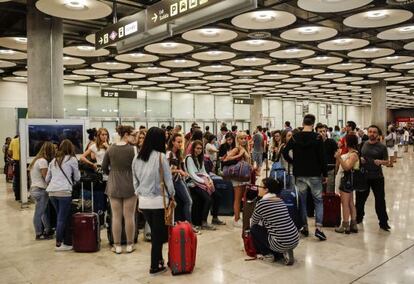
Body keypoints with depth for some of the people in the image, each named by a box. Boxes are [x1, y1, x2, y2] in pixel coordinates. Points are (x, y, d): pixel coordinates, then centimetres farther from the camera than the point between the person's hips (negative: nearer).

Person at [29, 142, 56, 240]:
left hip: (34, 188, 9)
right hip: (40, 190, -9)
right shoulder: (43, 161, -15)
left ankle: (48, 230, 22)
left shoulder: (36, 160, 14)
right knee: (39, 213, 0)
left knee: (44, 211, 14)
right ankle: (39, 234, 9)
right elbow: (47, 178, -17)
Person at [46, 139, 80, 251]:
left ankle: (67, 242, 17)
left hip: (51, 191, 6)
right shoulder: (72, 159, 3)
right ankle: (59, 243, 6)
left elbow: (47, 179, 23)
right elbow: (77, 177, 9)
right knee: (63, 218, 1)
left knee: (61, 217, 13)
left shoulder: (53, 160, 19)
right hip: (64, 191, -6)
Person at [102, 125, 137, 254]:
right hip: (130, 186, -3)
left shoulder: (111, 149, 0)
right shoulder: (133, 149, -11)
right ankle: (129, 245, 15)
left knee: (116, 216, 8)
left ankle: (117, 246, 14)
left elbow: (104, 167, 7)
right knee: (129, 216, 5)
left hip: (114, 186, 3)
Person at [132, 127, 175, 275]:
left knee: (155, 233, 17)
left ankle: (158, 260, 26)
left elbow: (135, 180, 10)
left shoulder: (137, 158, 2)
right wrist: (172, 195, 7)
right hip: (159, 201, -5)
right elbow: (168, 180, -8)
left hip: (143, 201, 5)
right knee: (158, 234, 7)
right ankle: (155, 267, 15)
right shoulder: (161, 156, -14)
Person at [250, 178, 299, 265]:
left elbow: (253, 223, 9)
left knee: (254, 229, 11)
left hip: (282, 243, -7)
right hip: (295, 240, 7)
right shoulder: (280, 201, 11)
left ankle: (267, 254, 12)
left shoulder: (261, 203, -9)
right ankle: (283, 253, 13)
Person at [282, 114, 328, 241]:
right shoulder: (317, 137, -8)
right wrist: (325, 174, -1)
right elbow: (322, 157, -9)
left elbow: (285, 152, -3)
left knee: (302, 200, 12)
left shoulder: (295, 137, 0)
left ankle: (305, 227, 18)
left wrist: (294, 163, 9)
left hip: (299, 174, 2)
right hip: (314, 174, -2)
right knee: (318, 201, 7)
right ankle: (318, 228, -4)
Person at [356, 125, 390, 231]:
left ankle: (383, 222, 14)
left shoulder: (382, 147, -5)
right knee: (360, 198, 14)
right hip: (363, 176, 3)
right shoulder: (363, 144, 4)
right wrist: (360, 159, -8)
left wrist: (380, 161, -24)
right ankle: (359, 217, 33)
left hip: (377, 177, -3)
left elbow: (386, 162, -4)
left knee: (380, 200, 2)